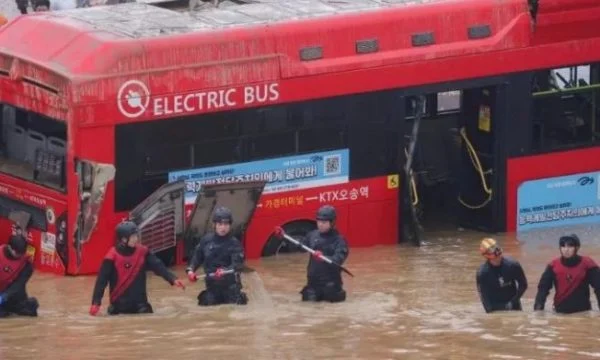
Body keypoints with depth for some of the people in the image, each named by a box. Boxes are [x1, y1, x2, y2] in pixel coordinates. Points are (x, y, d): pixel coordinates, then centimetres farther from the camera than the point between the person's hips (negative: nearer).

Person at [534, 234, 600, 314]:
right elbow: (543, 286, -3)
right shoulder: (554, 265, -2)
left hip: (582, 312, -1)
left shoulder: (587, 264, -7)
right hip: (561, 312, 1)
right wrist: (539, 305, -18)